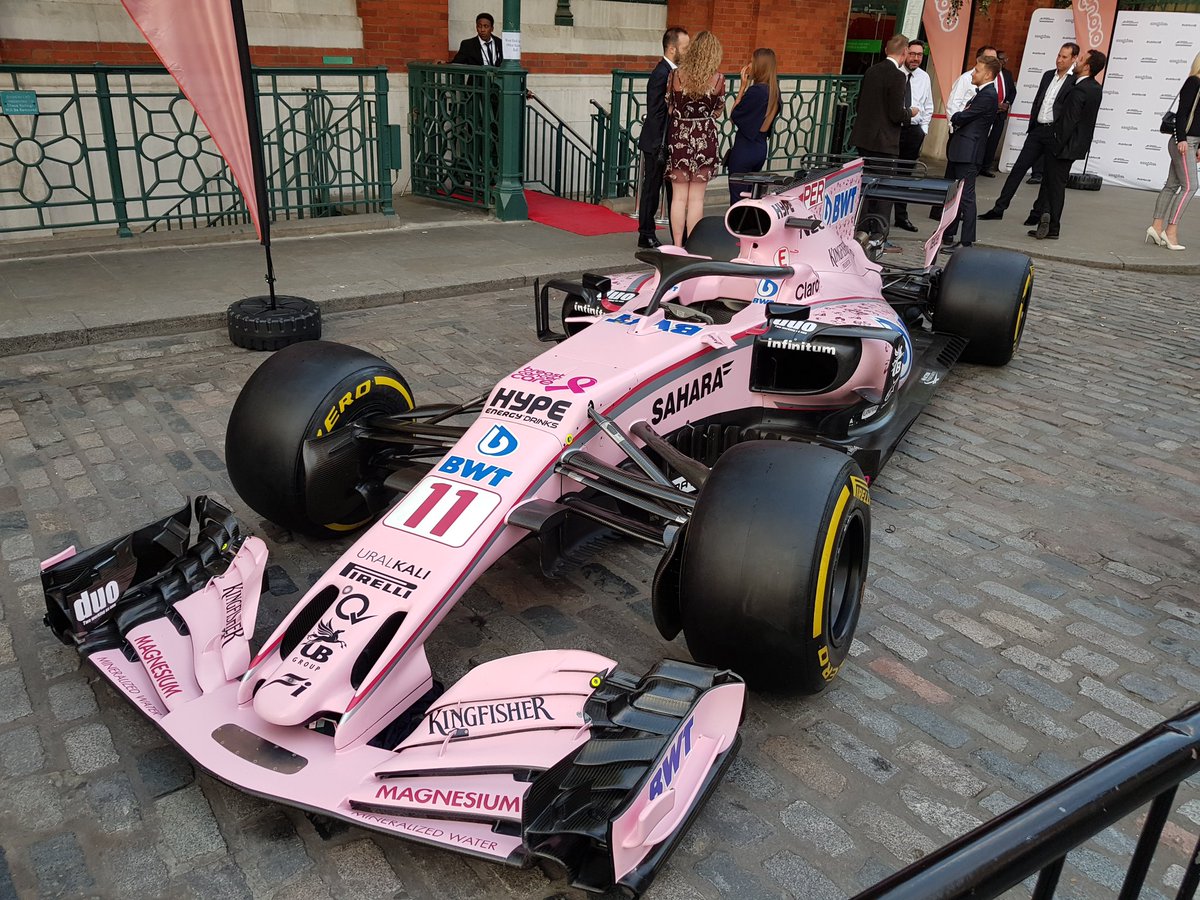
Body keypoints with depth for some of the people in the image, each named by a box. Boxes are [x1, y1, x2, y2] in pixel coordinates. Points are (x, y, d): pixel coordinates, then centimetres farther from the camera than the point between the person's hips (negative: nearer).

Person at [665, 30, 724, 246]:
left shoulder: (676, 75, -4)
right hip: (705, 138, -1)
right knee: (696, 198, 5)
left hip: (679, 137, 1)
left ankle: (677, 246, 9)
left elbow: (669, 109, 4)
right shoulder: (718, 78, -6)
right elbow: (717, 111, 5)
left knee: (678, 197, 7)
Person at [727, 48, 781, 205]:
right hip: (761, 148, 9)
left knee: (737, 198, -3)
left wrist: (743, 86, -7)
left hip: (744, 149, -9)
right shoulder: (773, 90, 6)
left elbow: (734, 114, -11)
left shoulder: (755, 90, -19)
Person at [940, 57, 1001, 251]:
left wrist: (955, 118, 4)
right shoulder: (981, 93, 17)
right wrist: (958, 119, -2)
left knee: (966, 197, -6)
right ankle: (947, 237, 23)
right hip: (959, 151, 10)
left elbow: (961, 118, -15)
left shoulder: (988, 96, -14)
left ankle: (967, 242, -1)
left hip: (968, 154, -10)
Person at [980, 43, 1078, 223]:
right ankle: (999, 208, 4)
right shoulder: (1048, 75, 13)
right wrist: (1031, 125, 14)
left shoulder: (1077, 80, -7)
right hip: (1038, 129, 6)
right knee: (1019, 168, 2)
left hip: (1056, 134, -6)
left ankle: (1038, 213, 12)